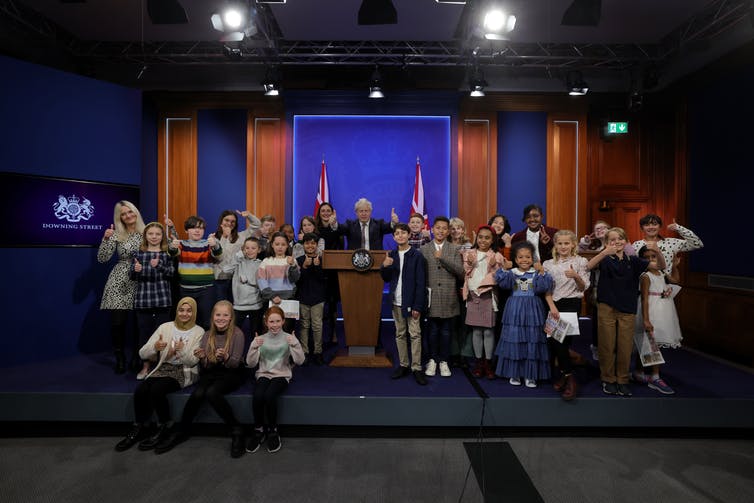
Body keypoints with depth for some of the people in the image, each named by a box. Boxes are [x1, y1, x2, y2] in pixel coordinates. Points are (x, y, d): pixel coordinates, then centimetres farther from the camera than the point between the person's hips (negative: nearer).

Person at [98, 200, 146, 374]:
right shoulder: (116, 235, 2)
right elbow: (102, 258, -4)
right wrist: (106, 239, -16)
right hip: (120, 283, -1)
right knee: (117, 322, -2)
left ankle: (137, 357, 23)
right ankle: (120, 358, 18)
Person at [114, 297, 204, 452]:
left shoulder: (199, 332, -3)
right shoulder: (165, 327, 4)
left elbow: (193, 361, -9)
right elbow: (142, 354, -1)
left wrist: (182, 351, -29)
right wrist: (155, 347, -24)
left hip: (184, 371, -3)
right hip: (163, 368, 4)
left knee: (157, 390, -28)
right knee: (140, 390, -23)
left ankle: (164, 427, -5)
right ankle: (139, 428, 0)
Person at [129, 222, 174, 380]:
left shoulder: (167, 254, 2)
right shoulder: (139, 253, 6)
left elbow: (172, 273, -7)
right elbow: (131, 276, 6)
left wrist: (159, 265, -22)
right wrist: (135, 270, -15)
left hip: (162, 298, -1)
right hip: (143, 299, 2)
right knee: (144, 332, 9)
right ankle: (145, 366, 22)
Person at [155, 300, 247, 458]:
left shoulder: (237, 334, -10)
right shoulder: (207, 335, 4)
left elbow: (235, 364, -12)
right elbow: (207, 367, 3)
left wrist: (225, 357, -33)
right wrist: (202, 358, -19)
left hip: (232, 374, -4)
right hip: (211, 373, 4)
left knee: (212, 392, -32)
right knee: (197, 394, -26)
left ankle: (236, 430, -18)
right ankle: (181, 431, -3)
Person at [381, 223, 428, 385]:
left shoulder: (416, 255, -7)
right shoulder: (391, 255, 7)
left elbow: (421, 282, -9)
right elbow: (386, 279, 11)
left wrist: (418, 306, -14)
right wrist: (384, 266, -10)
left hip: (411, 302, -5)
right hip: (396, 302, 5)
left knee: (415, 334, -1)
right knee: (400, 334, 11)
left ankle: (417, 368, 7)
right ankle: (403, 365, 21)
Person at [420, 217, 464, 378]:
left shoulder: (454, 250, 4)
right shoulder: (424, 249, 4)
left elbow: (460, 272, -7)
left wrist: (442, 257, -13)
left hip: (448, 297, 0)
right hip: (432, 296, 0)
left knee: (446, 331, 9)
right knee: (433, 330, 9)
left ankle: (444, 361, 23)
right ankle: (433, 360, 24)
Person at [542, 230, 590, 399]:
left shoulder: (580, 262, 4)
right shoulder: (548, 264, 10)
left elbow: (583, 288, 1)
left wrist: (576, 276, -17)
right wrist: (552, 307, -8)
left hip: (571, 304, -3)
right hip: (553, 304, 3)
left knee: (561, 340, -14)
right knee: (551, 340, -2)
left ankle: (568, 377, 2)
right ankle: (560, 376, 17)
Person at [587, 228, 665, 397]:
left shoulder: (633, 260, 4)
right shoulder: (605, 259, -3)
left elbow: (661, 267, 0)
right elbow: (588, 266, -23)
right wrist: (605, 252, -38)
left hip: (627, 310, 2)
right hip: (606, 309, -2)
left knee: (625, 347, 8)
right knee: (607, 346, 7)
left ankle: (622, 380, 25)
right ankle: (608, 379, 23)